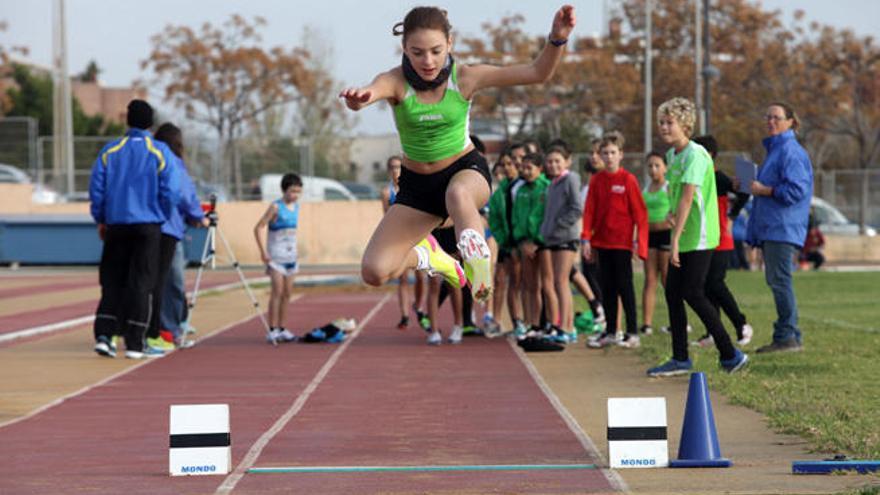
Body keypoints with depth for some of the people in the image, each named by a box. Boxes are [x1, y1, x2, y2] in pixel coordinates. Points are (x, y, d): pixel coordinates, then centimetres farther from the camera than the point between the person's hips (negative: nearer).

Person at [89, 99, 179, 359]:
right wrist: (161, 219, 8)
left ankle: (103, 335, -3)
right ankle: (135, 343, 0)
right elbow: (170, 192, -6)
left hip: (116, 224, 2)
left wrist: (100, 220, 12)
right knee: (141, 283, 1)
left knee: (112, 281, 9)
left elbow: (96, 188, 2)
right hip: (148, 225, -2)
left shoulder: (110, 151, 3)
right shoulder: (160, 152, -3)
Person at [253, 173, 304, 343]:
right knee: (277, 292, -12)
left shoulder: (296, 207, 8)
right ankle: (273, 330, -11)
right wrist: (263, 252, -16)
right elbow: (258, 228, -13)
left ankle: (282, 329, 13)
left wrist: (295, 249, 16)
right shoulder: (276, 207, -11)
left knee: (287, 293, 8)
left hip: (291, 256, 6)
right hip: (276, 257, -6)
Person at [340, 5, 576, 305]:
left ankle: (478, 265, -28)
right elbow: (372, 91, -44)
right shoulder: (396, 82, -19)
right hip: (417, 183, 3)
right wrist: (357, 98, -69)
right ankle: (427, 256, 23)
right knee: (374, 272, -8)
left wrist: (557, 39, -37)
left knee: (458, 194, -43)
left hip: (466, 170, -3)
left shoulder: (465, 78, -17)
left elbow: (538, 73, -18)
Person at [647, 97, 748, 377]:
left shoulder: (695, 155, -16)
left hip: (699, 237, -9)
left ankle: (730, 355, -1)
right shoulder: (672, 155, 12)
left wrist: (675, 239, -25)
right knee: (673, 292, 7)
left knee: (692, 294, -10)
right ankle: (680, 359, 13)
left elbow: (688, 197, -22)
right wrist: (670, 212, -2)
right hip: (683, 237, 9)